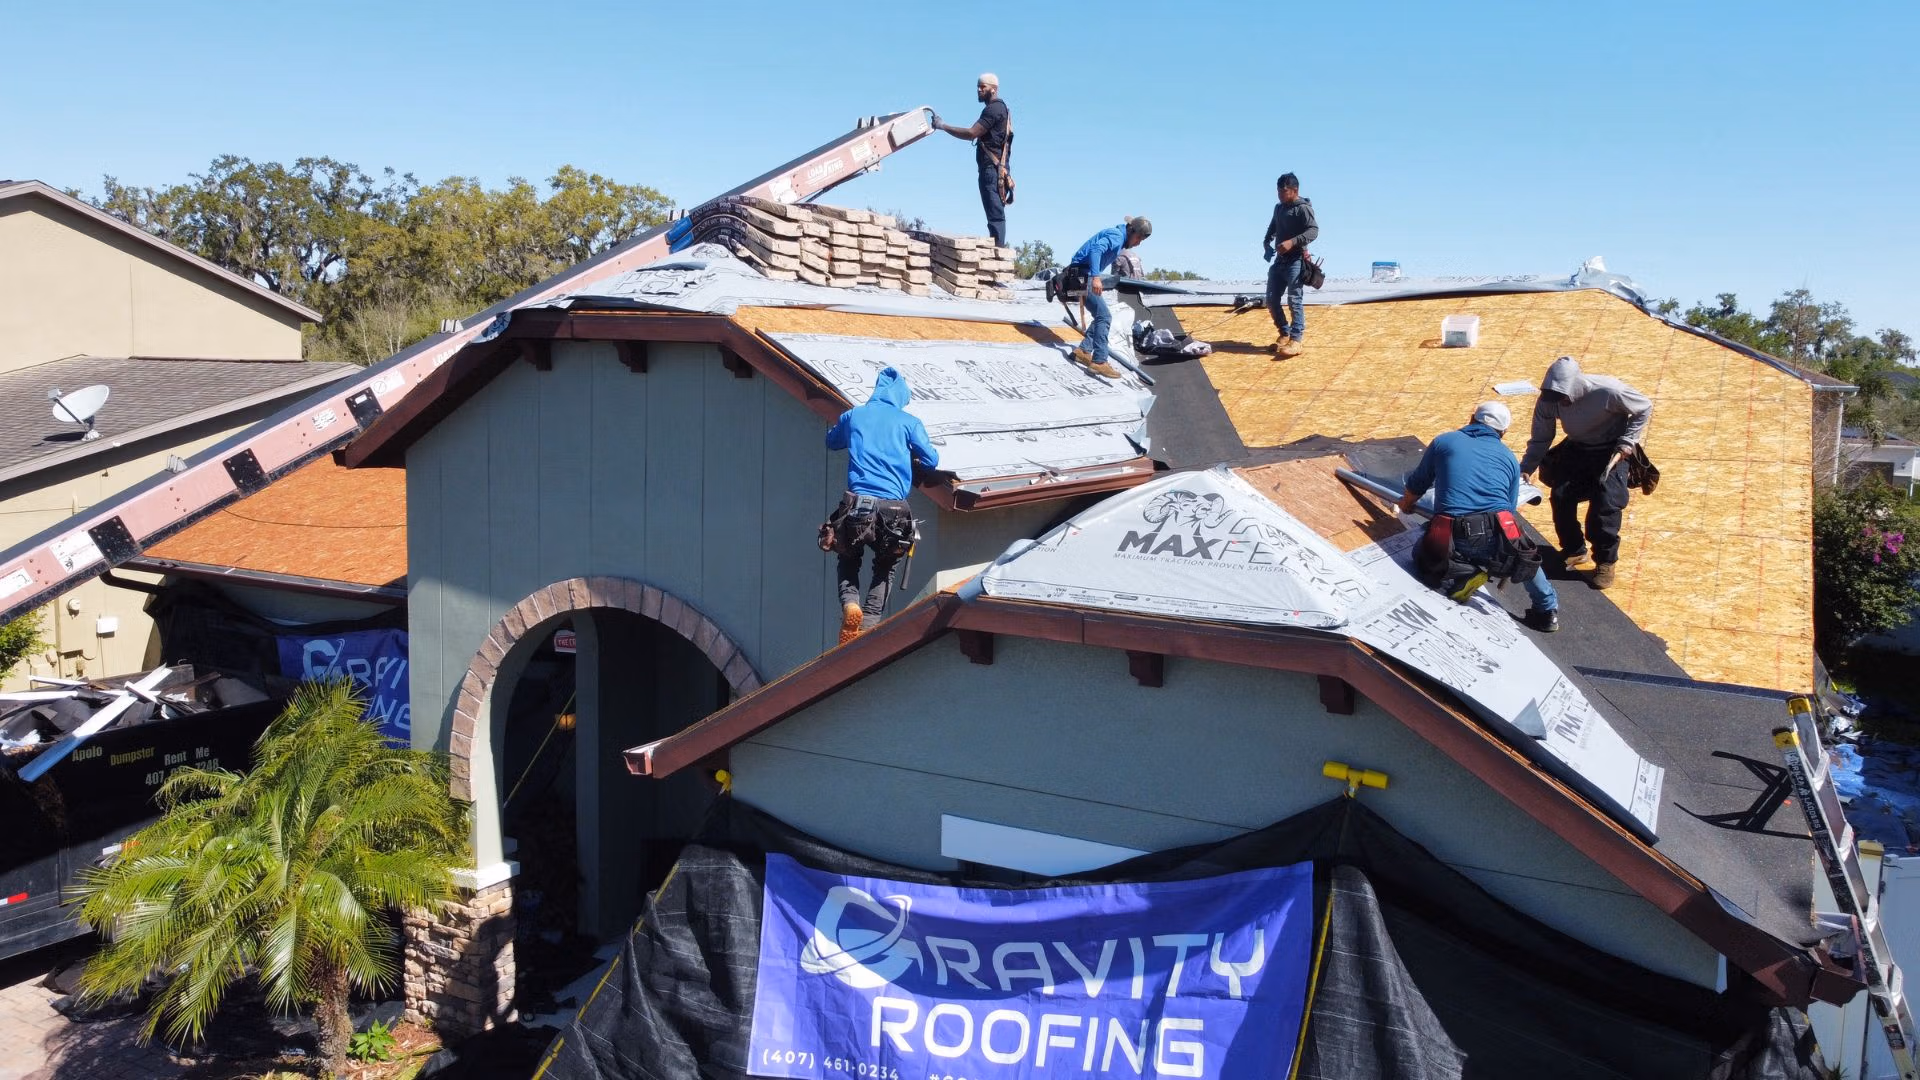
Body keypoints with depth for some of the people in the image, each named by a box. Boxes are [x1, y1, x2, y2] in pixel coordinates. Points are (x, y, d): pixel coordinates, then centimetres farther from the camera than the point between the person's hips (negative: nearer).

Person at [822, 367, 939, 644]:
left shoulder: (853, 416, 14)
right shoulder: (909, 422, 8)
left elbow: (832, 442, 32)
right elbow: (932, 460, 9)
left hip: (856, 504, 1)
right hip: (894, 508, -1)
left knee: (849, 560, 25)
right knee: (885, 569, 21)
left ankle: (849, 604, -4)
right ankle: (869, 626, 3)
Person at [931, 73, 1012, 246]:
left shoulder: (993, 109, -8)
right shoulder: (1000, 108, 23)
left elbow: (971, 133, -16)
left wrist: (942, 126, -11)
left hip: (991, 168, -10)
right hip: (996, 169, 10)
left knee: (995, 214, -15)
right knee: (996, 214, 7)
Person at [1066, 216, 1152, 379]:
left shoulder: (1119, 239, 19)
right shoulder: (1116, 236, -13)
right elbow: (1095, 249, -29)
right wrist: (1096, 277, -39)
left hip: (1085, 276, 10)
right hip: (1082, 275, -10)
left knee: (1102, 317, 13)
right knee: (1104, 317, -15)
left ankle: (1083, 351, 12)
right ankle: (1099, 362, -20)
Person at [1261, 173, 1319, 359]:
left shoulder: (1302, 208, -8)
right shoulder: (1278, 208, 17)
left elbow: (1314, 230, -20)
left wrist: (1292, 242, -32)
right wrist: (1267, 241, 15)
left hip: (1295, 261, -8)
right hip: (1279, 260, 8)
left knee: (1294, 300, -12)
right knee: (1272, 299, 7)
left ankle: (1295, 341, -14)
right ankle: (1284, 334, 21)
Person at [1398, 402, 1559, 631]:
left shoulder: (1444, 442, 16)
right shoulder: (1509, 458, 20)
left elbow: (1416, 486, 25)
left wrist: (1406, 504, 48)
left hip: (1452, 541, -2)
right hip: (1496, 539, 2)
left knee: (1423, 554, 27)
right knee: (1522, 552, 34)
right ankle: (1547, 610, 29)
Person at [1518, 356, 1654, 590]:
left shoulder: (1608, 392, -31)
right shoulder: (1548, 400, -20)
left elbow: (1645, 408, -15)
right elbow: (1540, 439, -8)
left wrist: (1626, 445, -21)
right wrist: (1525, 469, -21)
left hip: (1611, 450, -4)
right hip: (1576, 448, 4)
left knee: (1605, 503, -17)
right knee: (1561, 496, -8)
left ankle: (1606, 561, 2)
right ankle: (1573, 550, 16)